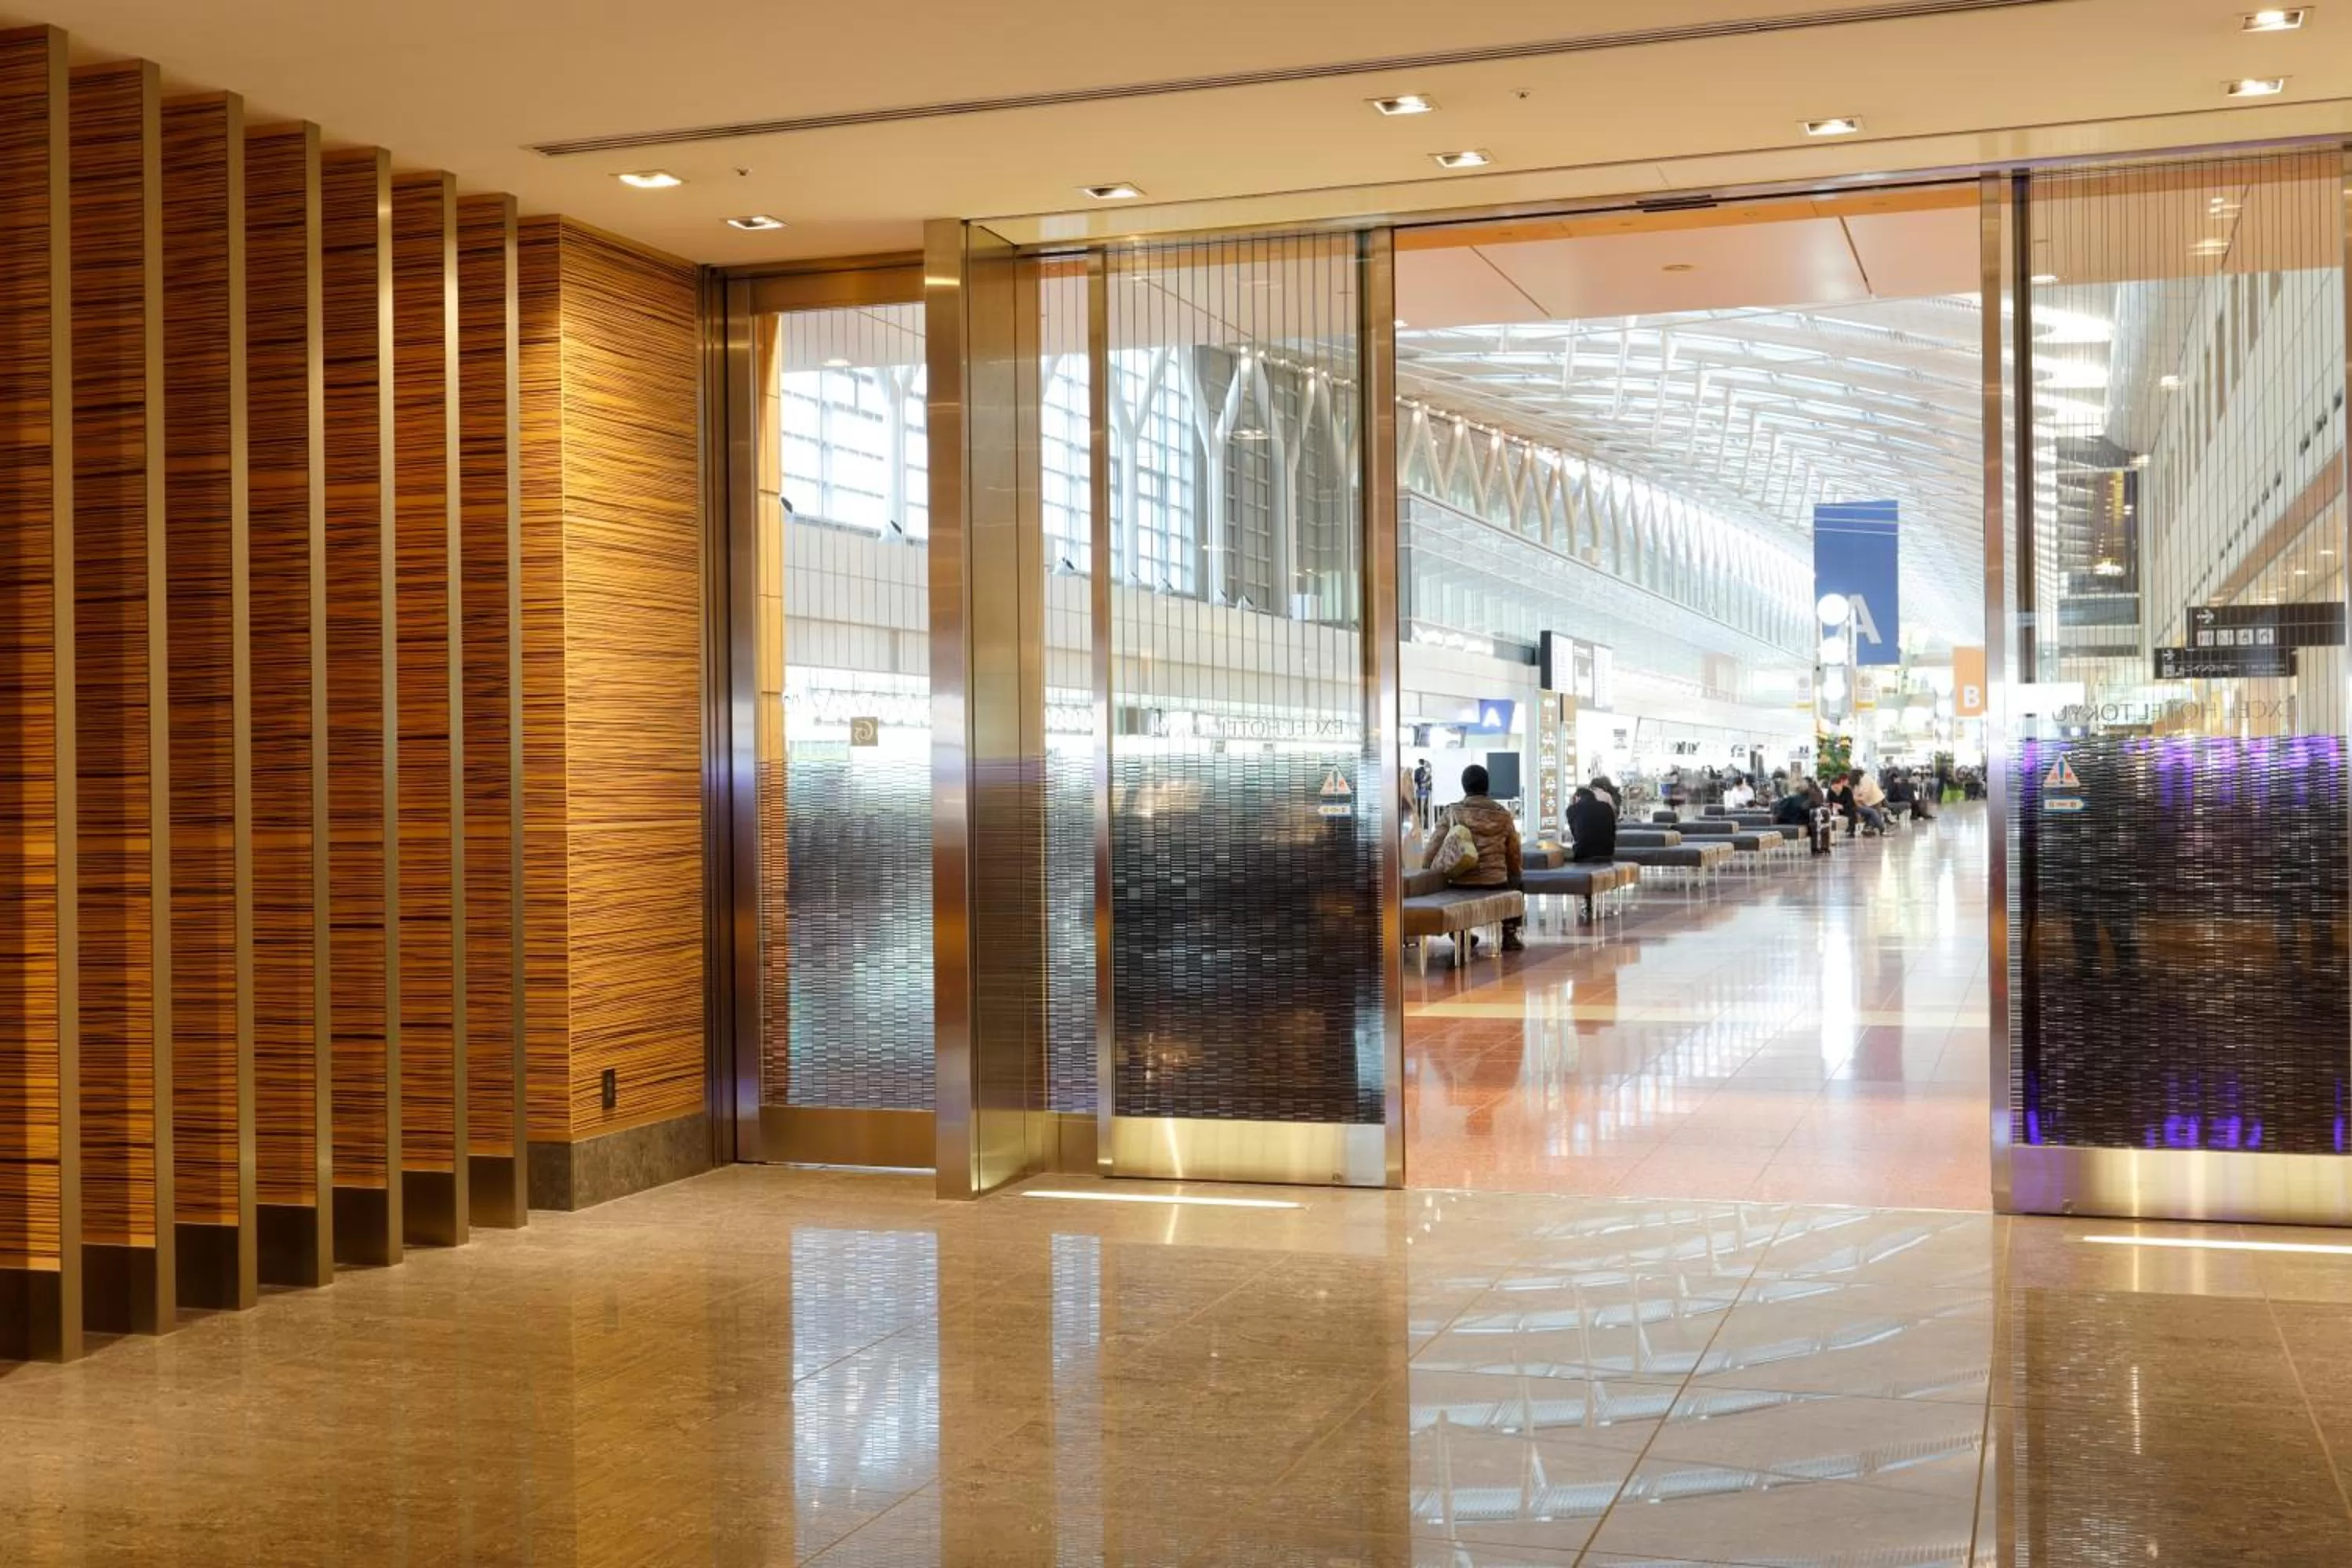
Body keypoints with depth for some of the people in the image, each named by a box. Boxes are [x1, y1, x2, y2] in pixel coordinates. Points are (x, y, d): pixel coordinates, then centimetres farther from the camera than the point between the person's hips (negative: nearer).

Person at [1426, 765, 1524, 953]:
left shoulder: (1451, 813, -5)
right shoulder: (1503, 814, -1)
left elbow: (1432, 850, -5)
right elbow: (1514, 855, 7)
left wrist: (1425, 874, 11)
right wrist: (1516, 873, 26)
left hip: (1460, 885, 0)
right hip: (1496, 883, 0)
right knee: (1518, 882, 32)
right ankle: (1510, 935, 24)